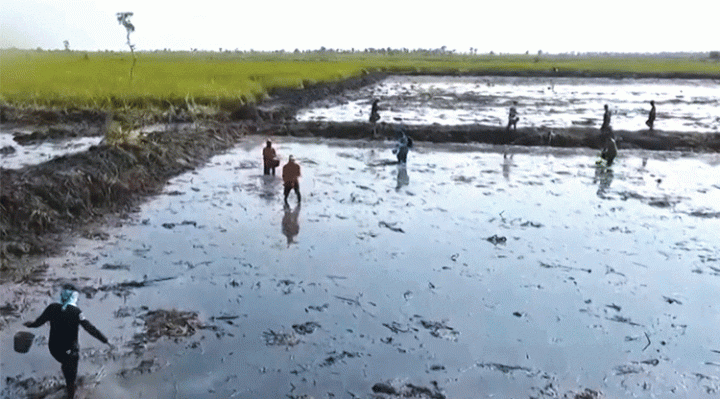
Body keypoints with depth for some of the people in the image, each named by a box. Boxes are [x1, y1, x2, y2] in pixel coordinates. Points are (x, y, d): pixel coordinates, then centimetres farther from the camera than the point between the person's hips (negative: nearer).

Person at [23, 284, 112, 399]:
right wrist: (105, 341, -17)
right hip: (69, 351, -4)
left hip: (54, 349, 4)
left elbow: (39, 322, 5)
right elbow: (90, 328, -22)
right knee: (70, 378, 15)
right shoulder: (76, 312, -21)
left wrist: (30, 324, 28)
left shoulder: (52, 308, -11)